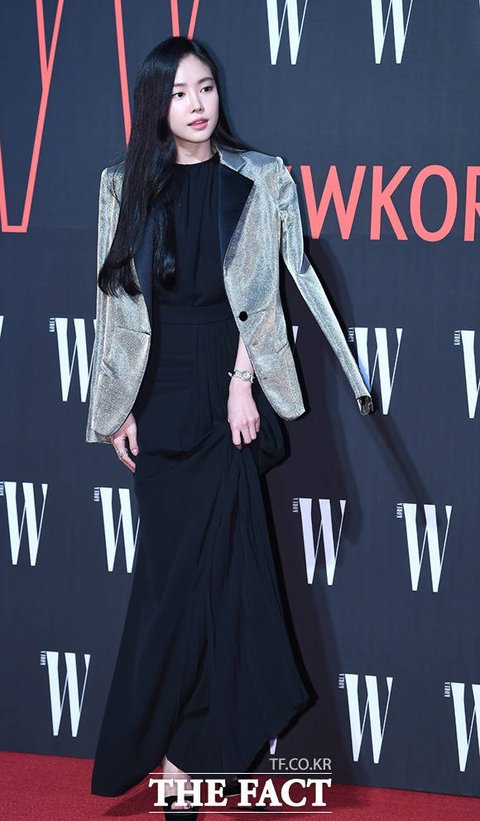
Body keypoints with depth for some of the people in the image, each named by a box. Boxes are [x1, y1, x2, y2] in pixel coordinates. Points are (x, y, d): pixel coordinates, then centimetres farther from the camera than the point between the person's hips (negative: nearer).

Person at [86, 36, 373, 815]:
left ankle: (181, 749, 5)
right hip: (158, 389, 2)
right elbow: (116, 301, 5)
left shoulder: (258, 180, 3)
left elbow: (260, 292, -2)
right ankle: (193, 746, 8)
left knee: (209, 561, -5)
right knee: (176, 565, 2)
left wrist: (243, 381, -12)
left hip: (227, 383, -2)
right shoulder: (127, 187, 7)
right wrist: (118, 408, 1)